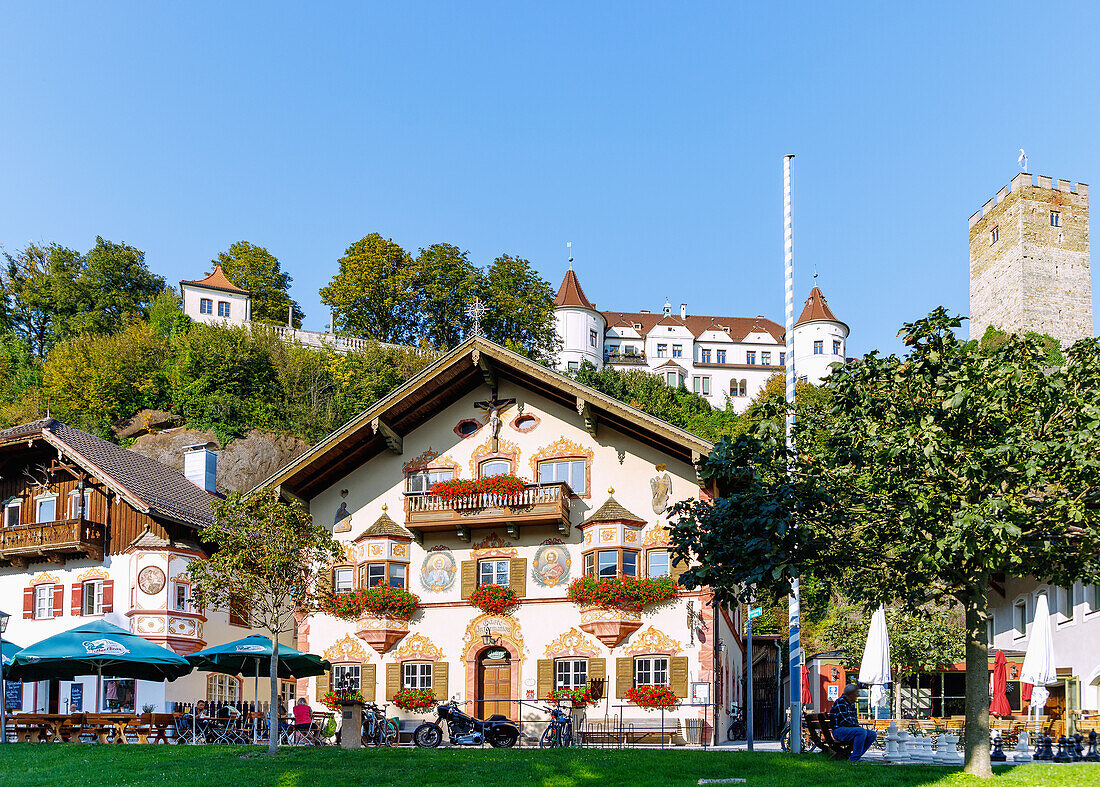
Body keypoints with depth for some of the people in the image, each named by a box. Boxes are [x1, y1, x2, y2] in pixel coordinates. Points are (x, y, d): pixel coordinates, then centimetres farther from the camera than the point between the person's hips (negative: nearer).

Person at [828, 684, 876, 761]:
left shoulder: (852, 703, 17)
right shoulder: (840, 702, -14)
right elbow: (844, 721, -20)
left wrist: (857, 726, 0)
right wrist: (857, 727, -11)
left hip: (850, 729, 10)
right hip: (839, 730, -10)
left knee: (872, 734, -2)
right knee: (862, 732, -32)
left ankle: (855, 756, -3)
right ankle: (854, 759, -26)